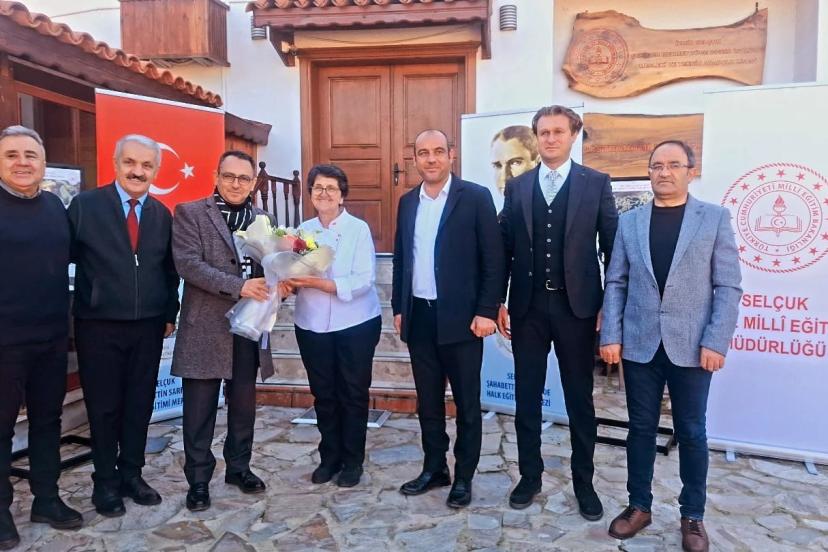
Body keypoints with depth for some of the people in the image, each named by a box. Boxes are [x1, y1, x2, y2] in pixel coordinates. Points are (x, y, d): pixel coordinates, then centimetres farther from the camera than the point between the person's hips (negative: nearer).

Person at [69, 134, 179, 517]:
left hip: (148, 327, 3)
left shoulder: (162, 215, 6)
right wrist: (70, 312, -7)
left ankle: (131, 475, 29)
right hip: (99, 327, -3)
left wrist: (170, 314, 8)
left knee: (140, 404, 12)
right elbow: (65, 258, -3)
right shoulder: (85, 205, -4)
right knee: (104, 407, 9)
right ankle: (106, 482, 26)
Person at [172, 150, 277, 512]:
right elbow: (188, 264, -14)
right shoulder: (190, 213, -2)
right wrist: (238, 286, -21)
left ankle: (239, 467, 32)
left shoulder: (262, 219, 11)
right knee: (200, 411, 5)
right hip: (205, 326, -4)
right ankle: (198, 479, 20)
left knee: (243, 405, 15)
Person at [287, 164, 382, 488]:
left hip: (356, 324, -4)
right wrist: (291, 283, -15)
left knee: (353, 395, 7)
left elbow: (364, 281, -17)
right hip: (312, 325, 4)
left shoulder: (358, 229, -8)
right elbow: (296, 274, 8)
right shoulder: (303, 230, 5)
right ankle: (329, 457, 30)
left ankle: (352, 462, 23)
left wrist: (320, 283, -25)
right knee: (323, 394, 13)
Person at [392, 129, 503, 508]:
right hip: (419, 316, 5)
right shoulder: (407, 202, 10)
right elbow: (400, 259, 14)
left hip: (460, 316, -4)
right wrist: (398, 308, 11)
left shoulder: (475, 197, -6)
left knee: (466, 402, 8)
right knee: (427, 399, 14)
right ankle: (434, 468, 30)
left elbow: (493, 259, -8)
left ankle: (463, 476, 22)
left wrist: (486, 311, -13)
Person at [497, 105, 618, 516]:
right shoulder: (517, 187, 7)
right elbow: (506, 247, 6)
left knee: (579, 398, 9)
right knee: (526, 397, 10)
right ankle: (530, 476, 27)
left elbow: (612, 247, 0)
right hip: (528, 306, 2)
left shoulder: (596, 183, 0)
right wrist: (499, 302, 4)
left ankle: (583, 482, 25)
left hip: (576, 305, -2)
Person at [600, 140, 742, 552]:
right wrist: (611, 335, -3)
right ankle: (639, 506, 27)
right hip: (639, 344, 2)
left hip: (691, 346, -1)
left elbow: (728, 286, -2)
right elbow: (616, 283, 5)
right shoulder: (629, 221, 7)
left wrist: (716, 341, -10)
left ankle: (692, 516, 26)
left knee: (691, 432, 9)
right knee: (641, 428, 11)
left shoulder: (715, 218, 2)